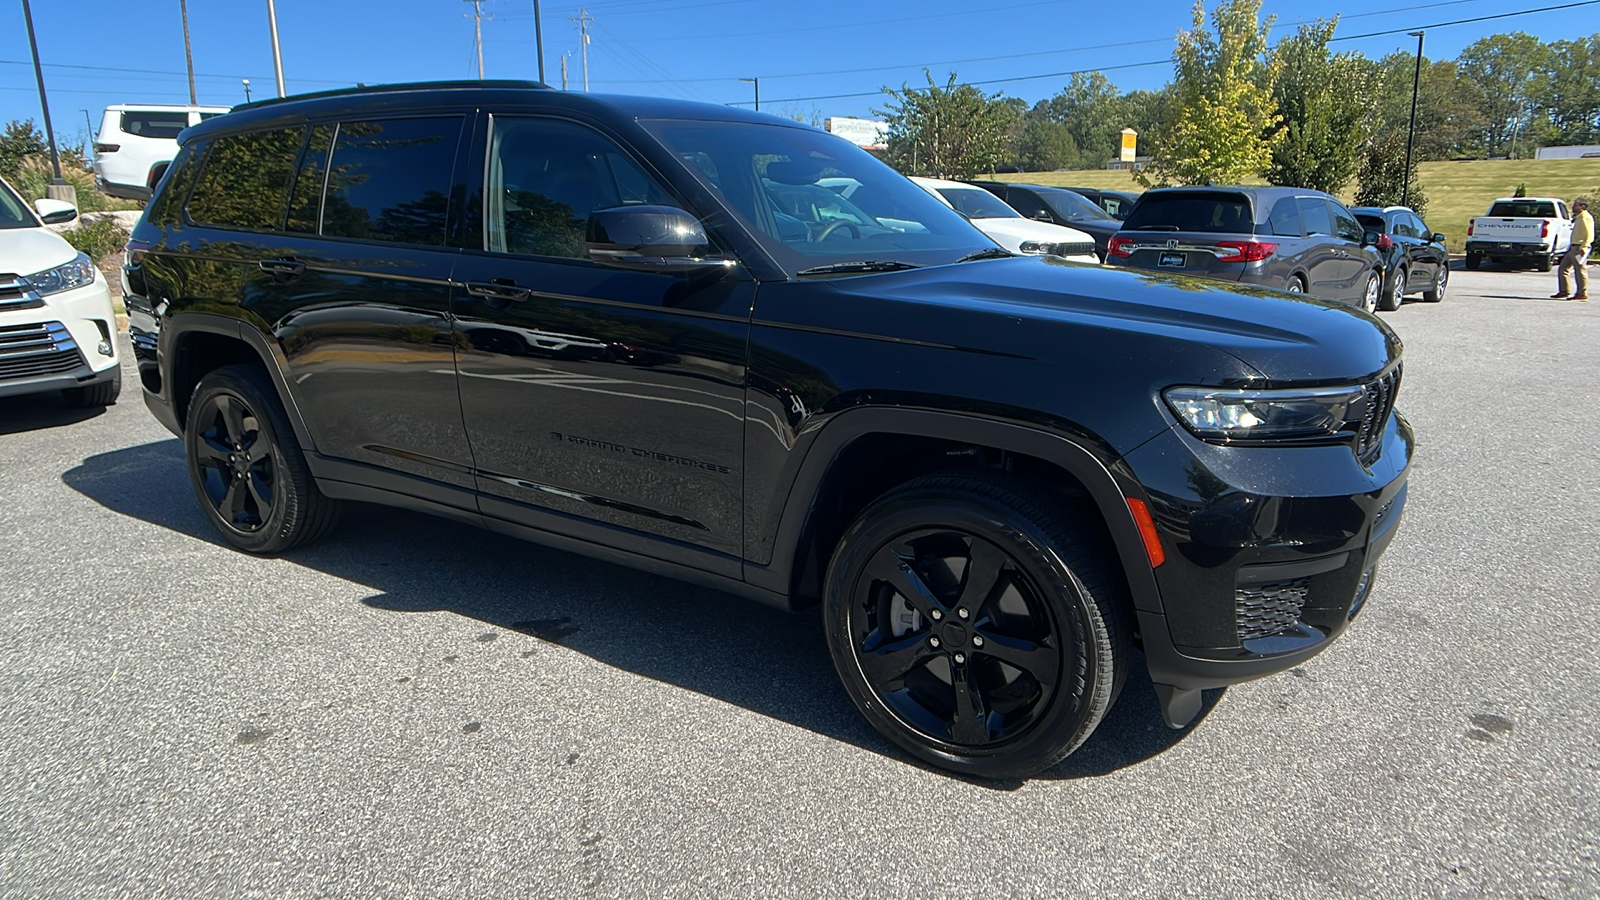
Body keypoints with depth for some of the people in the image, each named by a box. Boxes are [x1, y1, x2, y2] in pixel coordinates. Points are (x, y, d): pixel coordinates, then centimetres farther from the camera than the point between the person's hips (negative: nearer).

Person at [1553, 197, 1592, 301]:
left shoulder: (1586, 218, -12)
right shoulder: (1578, 218, 18)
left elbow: (1589, 235, -19)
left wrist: (1583, 248, -23)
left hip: (1579, 248, -10)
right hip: (1573, 248, 10)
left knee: (1580, 271, -4)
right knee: (1562, 268, 10)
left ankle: (1582, 294, 2)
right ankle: (1563, 291, 13)